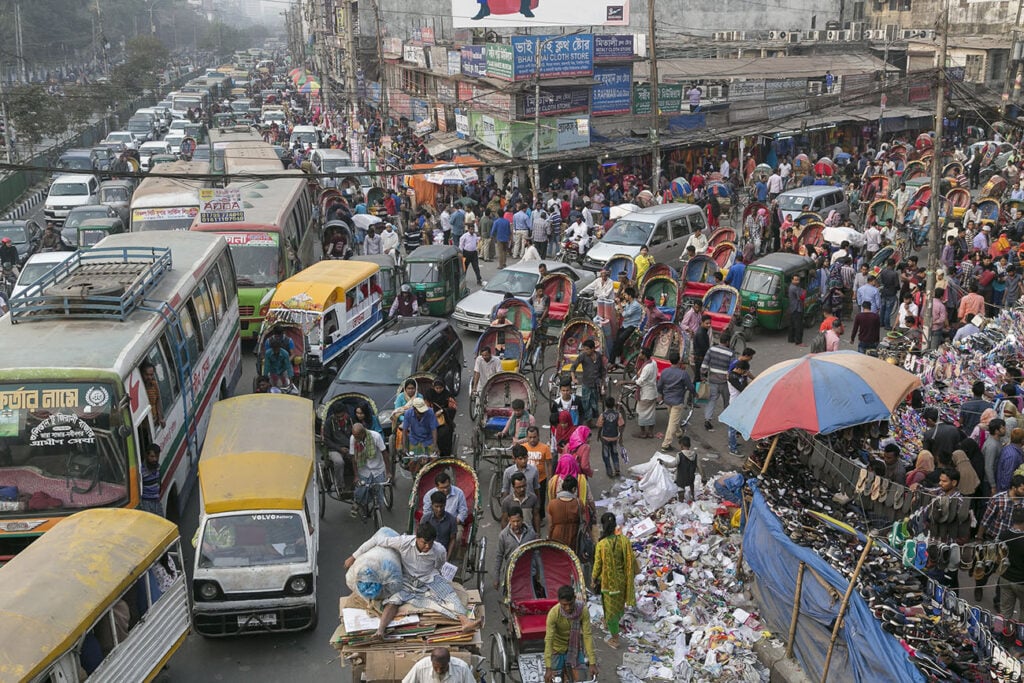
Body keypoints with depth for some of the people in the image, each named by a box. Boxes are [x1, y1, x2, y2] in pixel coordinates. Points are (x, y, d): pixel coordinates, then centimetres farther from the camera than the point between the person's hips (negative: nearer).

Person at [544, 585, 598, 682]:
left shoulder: (583, 610, -24)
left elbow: (587, 636, -20)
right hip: (557, 648, -2)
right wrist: (548, 668, -36)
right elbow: (548, 640, -30)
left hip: (575, 647, 2)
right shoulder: (553, 613, -29)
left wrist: (592, 663, -24)